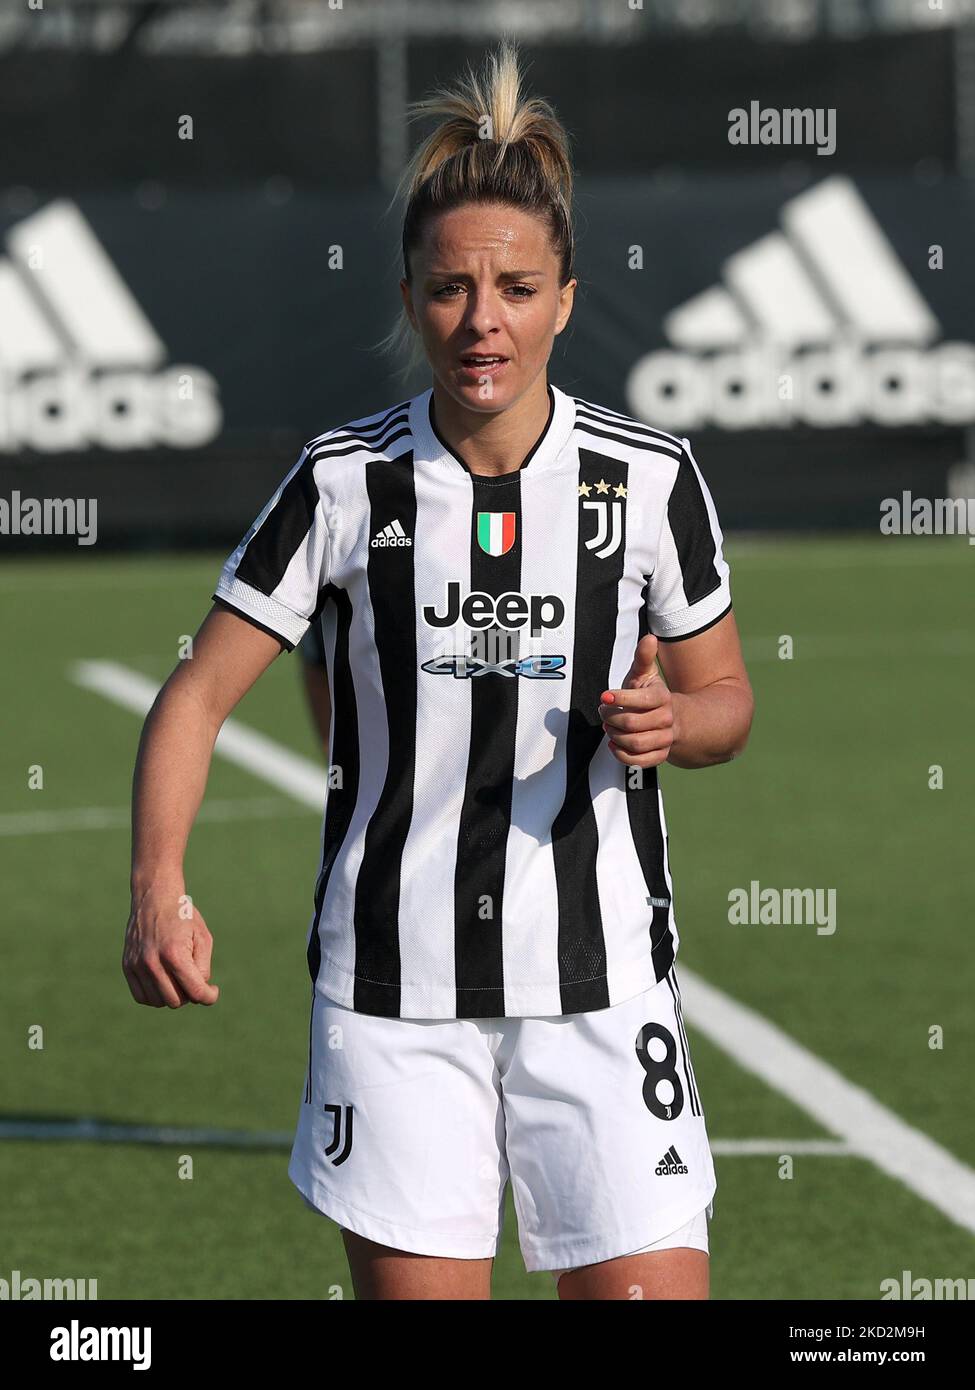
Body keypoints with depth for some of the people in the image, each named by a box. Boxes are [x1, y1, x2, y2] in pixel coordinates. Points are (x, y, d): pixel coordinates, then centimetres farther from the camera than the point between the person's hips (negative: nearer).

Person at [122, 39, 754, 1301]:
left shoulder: (649, 477, -2)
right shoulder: (347, 481, -4)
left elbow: (725, 699, 11)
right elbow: (199, 693, -2)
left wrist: (672, 722, -14)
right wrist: (157, 892, -17)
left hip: (599, 983, 0)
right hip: (393, 985, 0)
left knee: (651, 1294, -7)